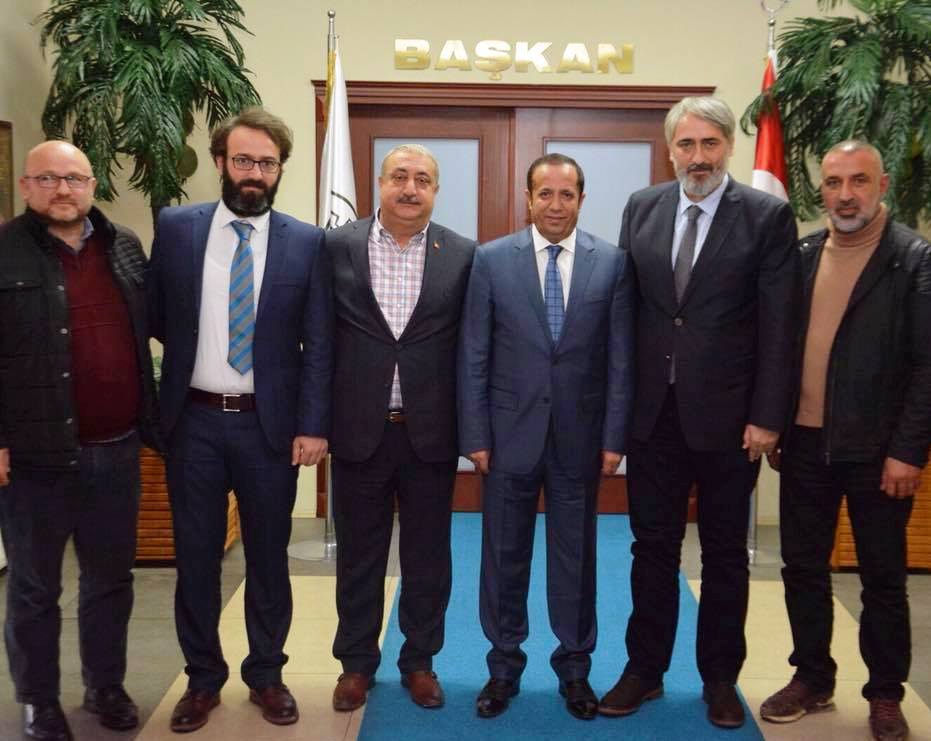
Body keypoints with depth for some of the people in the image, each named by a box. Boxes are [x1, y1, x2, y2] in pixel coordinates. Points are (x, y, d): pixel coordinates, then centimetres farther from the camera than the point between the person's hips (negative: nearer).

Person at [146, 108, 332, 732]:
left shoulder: (307, 242, -2)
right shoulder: (176, 228, 1)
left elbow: (319, 343, -3)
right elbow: (156, 317, 9)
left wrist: (313, 425, -7)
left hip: (271, 424, -1)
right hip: (194, 421, 1)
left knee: (268, 556, 11)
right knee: (196, 556, 11)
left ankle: (267, 674, 30)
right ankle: (203, 678, 29)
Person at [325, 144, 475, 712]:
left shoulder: (462, 255, 0)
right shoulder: (338, 246, -1)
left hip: (430, 431, 0)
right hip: (359, 429, 0)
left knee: (428, 557, 12)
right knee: (358, 555, 13)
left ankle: (420, 660, 30)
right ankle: (357, 662, 29)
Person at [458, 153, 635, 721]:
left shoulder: (613, 262, 0)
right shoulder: (492, 260, -1)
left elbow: (621, 358, 0)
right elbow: (473, 356, -1)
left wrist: (615, 437, -3)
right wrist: (475, 435, -4)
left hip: (580, 436, 0)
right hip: (510, 433, 0)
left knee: (576, 557, 11)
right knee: (504, 557, 10)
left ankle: (574, 669, 27)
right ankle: (504, 667, 27)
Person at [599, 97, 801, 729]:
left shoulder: (768, 216, -5)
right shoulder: (642, 208, 5)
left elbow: (778, 325, -8)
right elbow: (627, 305, 6)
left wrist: (767, 417, -11)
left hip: (727, 415, -2)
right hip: (653, 411, 3)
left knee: (725, 553, 11)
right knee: (653, 546, 12)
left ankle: (720, 678, 26)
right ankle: (645, 670, 26)